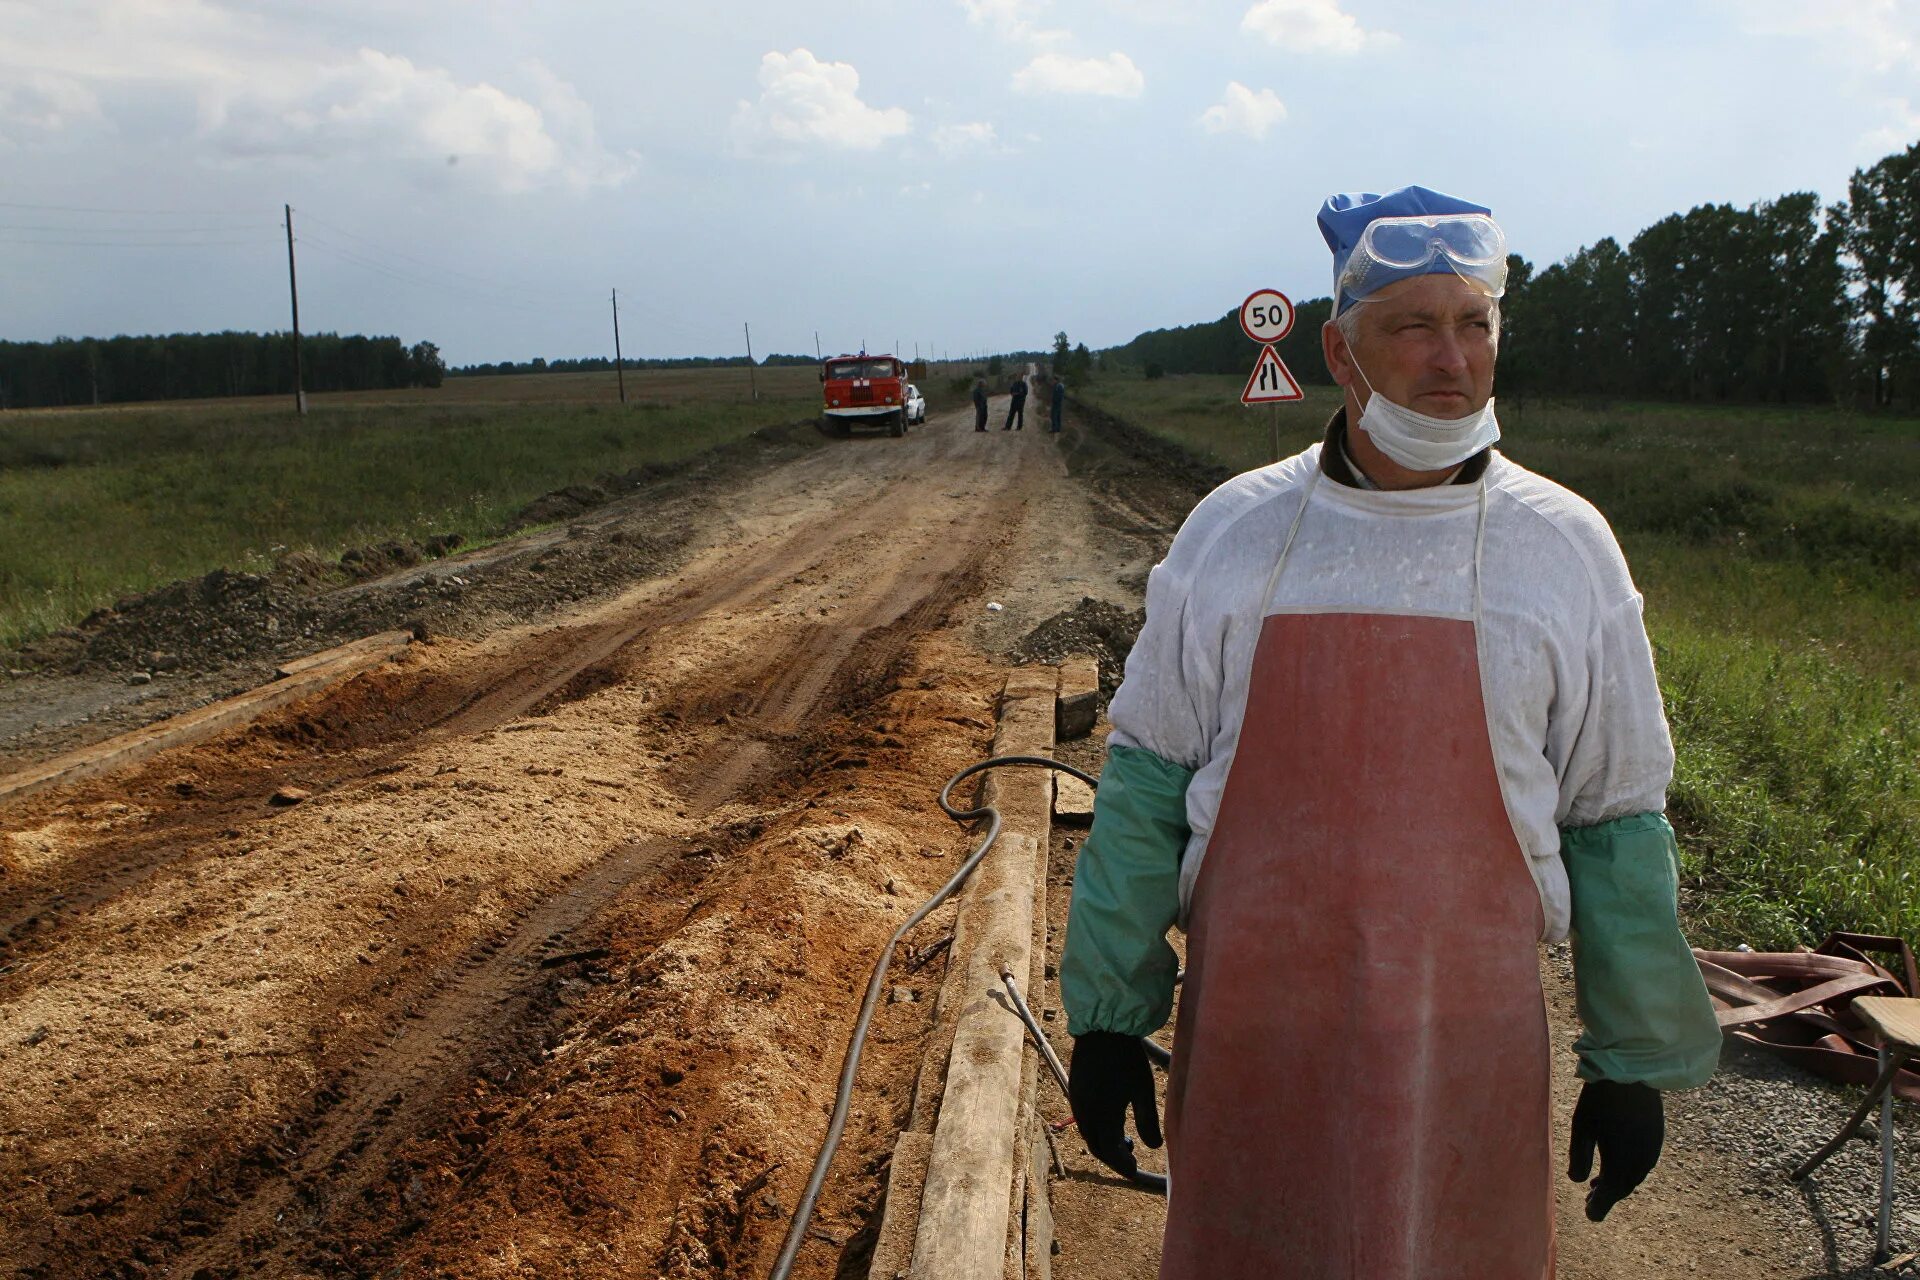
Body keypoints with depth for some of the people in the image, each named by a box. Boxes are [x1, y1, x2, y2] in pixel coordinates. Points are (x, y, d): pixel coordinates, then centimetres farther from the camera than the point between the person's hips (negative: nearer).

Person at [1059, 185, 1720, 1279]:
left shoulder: (1566, 546, -1)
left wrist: (1637, 1062, 6)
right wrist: (1109, 1017, 2)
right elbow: (1146, 787, 3)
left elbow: (1618, 823, 4)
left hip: (1469, 1052, 0)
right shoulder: (1232, 531, -1)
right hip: (1249, 1043, 1)